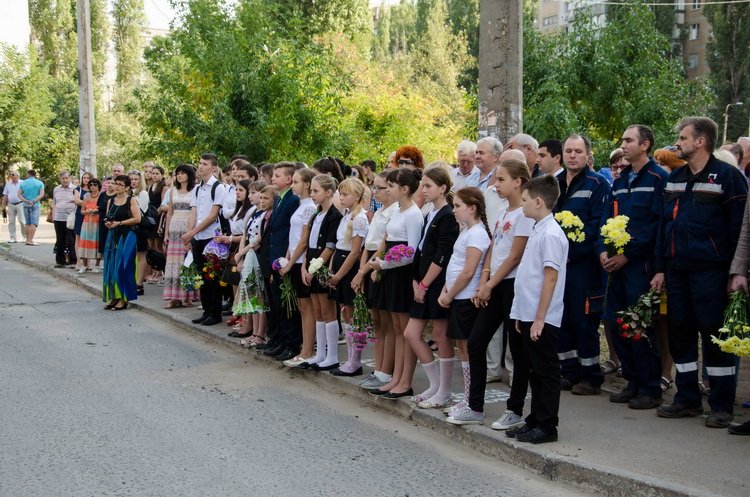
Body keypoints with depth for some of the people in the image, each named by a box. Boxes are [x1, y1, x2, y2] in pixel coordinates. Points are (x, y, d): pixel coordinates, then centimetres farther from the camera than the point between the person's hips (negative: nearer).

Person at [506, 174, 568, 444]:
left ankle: (547, 426, 7)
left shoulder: (550, 234, -16)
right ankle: (535, 420, 24)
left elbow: (550, 278, -19)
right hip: (529, 315, 9)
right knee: (535, 370, 15)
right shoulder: (538, 231, 13)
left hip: (542, 319, -9)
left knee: (546, 371, 0)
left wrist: (539, 318, -19)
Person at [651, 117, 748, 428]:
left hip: (710, 271, -7)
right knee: (680, 333, 11)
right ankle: (687, 399, 23)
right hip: (677, 271, 7)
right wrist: (660, 268, 11)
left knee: (715, 337, -1)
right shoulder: (674, 179, 14)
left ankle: (722, 405, 8)